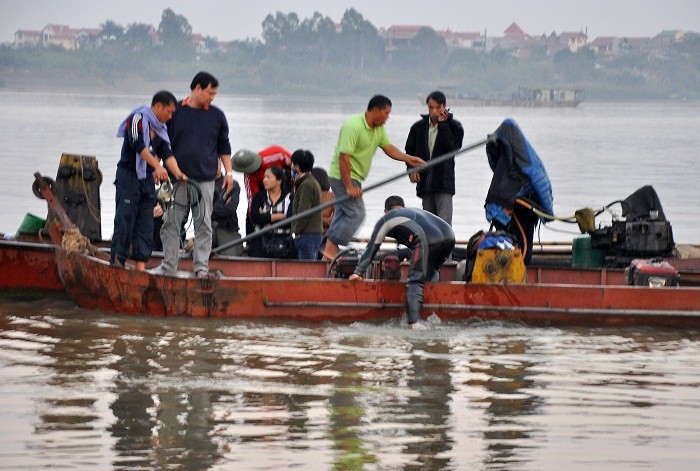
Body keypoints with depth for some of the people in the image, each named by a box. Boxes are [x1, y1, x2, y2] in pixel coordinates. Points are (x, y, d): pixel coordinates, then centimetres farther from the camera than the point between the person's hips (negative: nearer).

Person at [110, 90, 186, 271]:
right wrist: (158, 166, -33)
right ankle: (117, 261, -8)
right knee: (125, 220, -9)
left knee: (146, 223, 5)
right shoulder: (138, 119, -9)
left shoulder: (160, 129, 15)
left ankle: (141, 264, 6)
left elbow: (166, 153, 8)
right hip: (128, 176, -8)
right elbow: (138, 145, -23)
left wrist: (177, 173, -10)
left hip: (148, 179, 8)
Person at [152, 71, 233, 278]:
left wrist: (228, 172, 7)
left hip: (205, 179, 1)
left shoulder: (217, 116, 9)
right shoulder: (175, 112, 3)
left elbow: (224, 146, 15)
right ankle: (168, 264, 8)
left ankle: (201, 266, 5)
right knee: (171, 222, 1)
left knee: (204, 224, 0)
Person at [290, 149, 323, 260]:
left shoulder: (307, 184, -13)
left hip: (308, 234, -10)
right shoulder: (312, 181, 18)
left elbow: (304, 212, -18)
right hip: (316, 233, 10)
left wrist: (297, 232, -13)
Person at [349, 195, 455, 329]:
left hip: (429, 240, -6)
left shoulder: (386, 219, 25)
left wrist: (358, 272, 29)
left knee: (415, 281, -1)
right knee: (431, 273, 25)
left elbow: (372, 248, 25)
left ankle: (414, 322, -16)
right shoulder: (416, 211, 42)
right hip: (449, 235, 6)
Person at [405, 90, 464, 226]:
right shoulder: (419, 127, 9)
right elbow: (410, 151, 19)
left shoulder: (454, 126, 0)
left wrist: (442, 124, -15)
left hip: (444, 183, -4)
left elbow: (452, 148, -17)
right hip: (425, 182, 4)